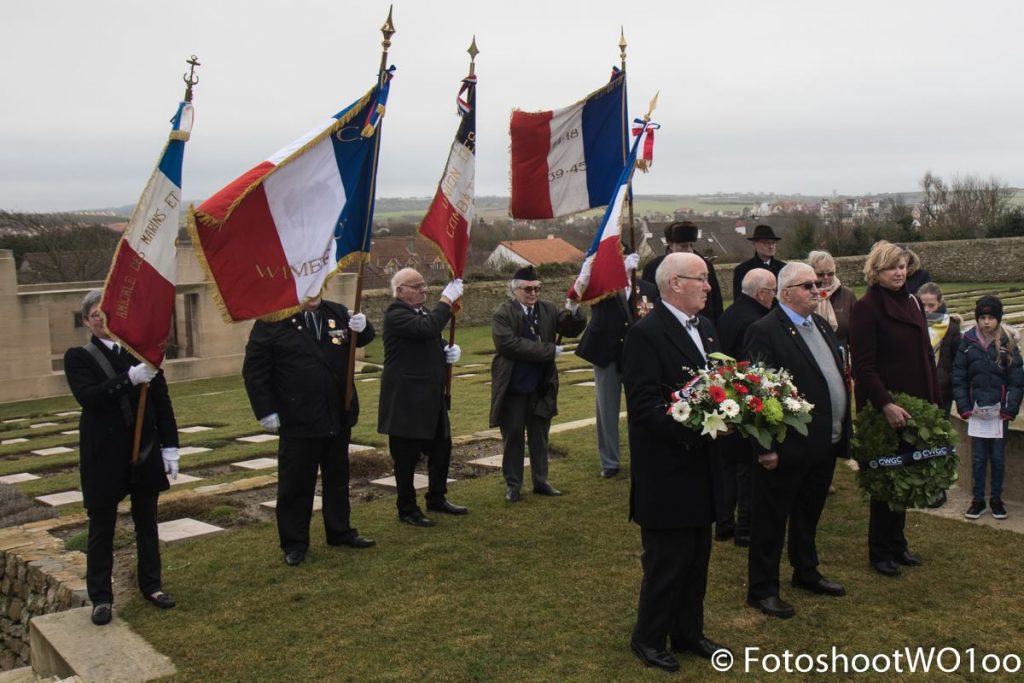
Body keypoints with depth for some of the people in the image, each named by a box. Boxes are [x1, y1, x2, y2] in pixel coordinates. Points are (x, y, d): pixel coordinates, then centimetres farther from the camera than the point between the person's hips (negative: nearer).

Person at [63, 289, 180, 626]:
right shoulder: (78, 357, -2)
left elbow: (162, 400, 3)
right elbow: (88, 397, -19)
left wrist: (170, 446, -1)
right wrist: (130, 379, -30)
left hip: (145, 450, 2)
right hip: (103, 454, -2)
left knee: (147, 522, 13)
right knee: (101, 528, 7)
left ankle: (151, 584, 28)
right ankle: (101, 597, 19)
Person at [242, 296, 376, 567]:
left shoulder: (337, 313, 5)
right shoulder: (271, 322, -8)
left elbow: (362, 338, 15)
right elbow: (254, 369, -8)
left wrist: (362, 327, -10)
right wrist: (266, 411, -12)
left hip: (339, 417, 5)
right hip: (298, 421, -5)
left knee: (337, 478, 16)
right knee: (296, 483, 4)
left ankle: (340, 532, 31)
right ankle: (295, 543, 16)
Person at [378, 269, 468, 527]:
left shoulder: (423, 311, 14)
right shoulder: (395, 315, -15)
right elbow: (428, 328, -32)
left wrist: (449, 352, 3)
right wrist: (447, 299, -23)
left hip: (431, 397, 9)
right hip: (406, 399, -9)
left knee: (441, 449, 16)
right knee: (406, 457, 2)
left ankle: (437, 499, 32)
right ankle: (407, 510, 15)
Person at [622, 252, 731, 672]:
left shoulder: (705, 328, 10)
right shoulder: (646, 334, -17)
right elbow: (644, 405, -23)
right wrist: (698, 428, -29)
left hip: (701, 467, 8)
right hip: (666, 472, -8)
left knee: (697, 559, 18)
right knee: (666, 562, 5)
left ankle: (688, 633, 35)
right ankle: (648, 638, 24)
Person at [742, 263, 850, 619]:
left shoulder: (822, 325, 12)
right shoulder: (765, 331, -16)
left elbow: (835, 376, 18)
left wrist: (842, 432, 13)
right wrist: (765, 447, -21)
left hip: (825, 443, 8)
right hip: (787, 447, -8)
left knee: (809, 514, 24)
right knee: (770, 521, 5)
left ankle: (806, 573, 41)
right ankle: (762, 589, 17)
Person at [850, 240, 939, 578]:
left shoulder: (912, 303, 10)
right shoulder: (866, 307, -11)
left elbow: (926, 355, 15)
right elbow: (863, 365, -16)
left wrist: (934, 398, 9)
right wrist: (886, 405, -24)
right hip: (882, 408, -6)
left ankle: (897, 543, 27)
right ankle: (880, 552, 16)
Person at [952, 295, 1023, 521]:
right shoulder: (968, 341, 1)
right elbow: (958, 377, 2)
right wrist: (964, 407, -4)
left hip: (999, 409, -1)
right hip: (976, 408, 1)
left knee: (998, 456, 8)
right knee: (978, 457, 7)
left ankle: (996, 498, 21)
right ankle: (978, 500, 17)